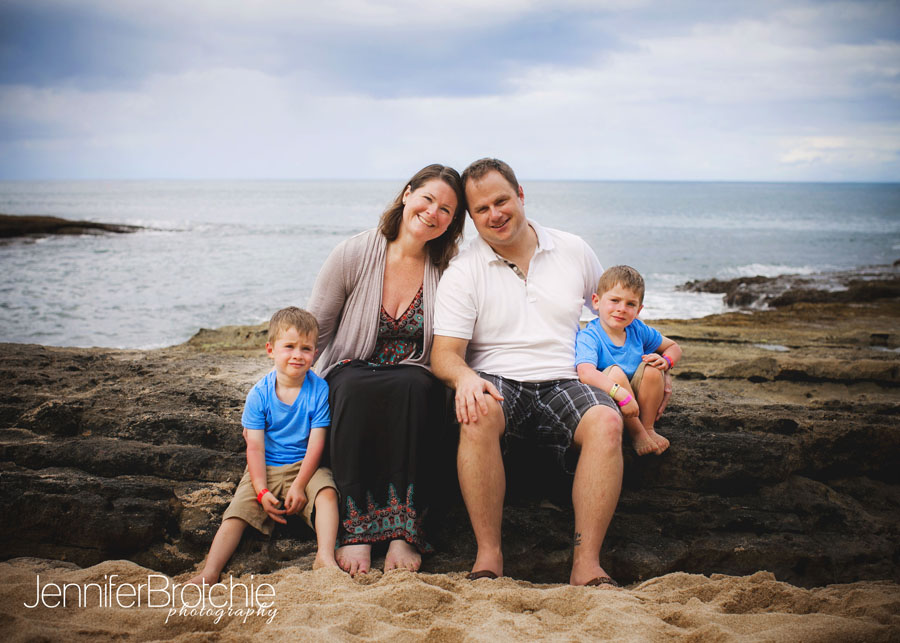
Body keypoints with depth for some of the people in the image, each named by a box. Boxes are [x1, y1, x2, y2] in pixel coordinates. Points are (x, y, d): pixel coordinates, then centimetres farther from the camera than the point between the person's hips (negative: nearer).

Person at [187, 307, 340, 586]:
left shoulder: (319, 390, -8)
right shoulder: (259, 394, -6)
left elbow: (316, 443, -9)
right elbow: (255, 447, -6)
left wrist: (299, 485, -18)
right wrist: (262, 491, -18)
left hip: (305, 467, -1)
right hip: (267, 469, 1)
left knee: (326, 492, -30)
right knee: (237, 512, -16)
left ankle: (325, 557, -34)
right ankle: (210, 572, -20)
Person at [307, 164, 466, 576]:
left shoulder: (448, 273, 1)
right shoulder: (353, 255, -2)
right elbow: (312, 334, 2)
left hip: (415, 385, 1)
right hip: (351, 376, 0)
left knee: (412, 387, -36)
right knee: (355, 387, -37)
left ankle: (404, 532, -36)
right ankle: (354, 529, -36)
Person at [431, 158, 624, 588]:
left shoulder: (573, 251, 12)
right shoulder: (463, 272, 3)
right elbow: (444, 353, -5)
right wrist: (464, 376, -29)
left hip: (562, 382, 2)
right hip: (497, 383, -2)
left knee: (606, 421, -30)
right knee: (478, 414, -37)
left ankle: (587, 564, -28)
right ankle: (489, 555, -26)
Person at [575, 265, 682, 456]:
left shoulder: (638, 331, -1)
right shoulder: (588, 337, -19)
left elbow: (673, 347, 16)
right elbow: (586, 373, -39)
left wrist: (666, 361, -9)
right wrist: (622, 394, -49)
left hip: (637, 400, 5)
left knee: (652, 367, -17)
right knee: (615, 372, -30)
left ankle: (648, 428, -4)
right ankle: (637, 435, -16)